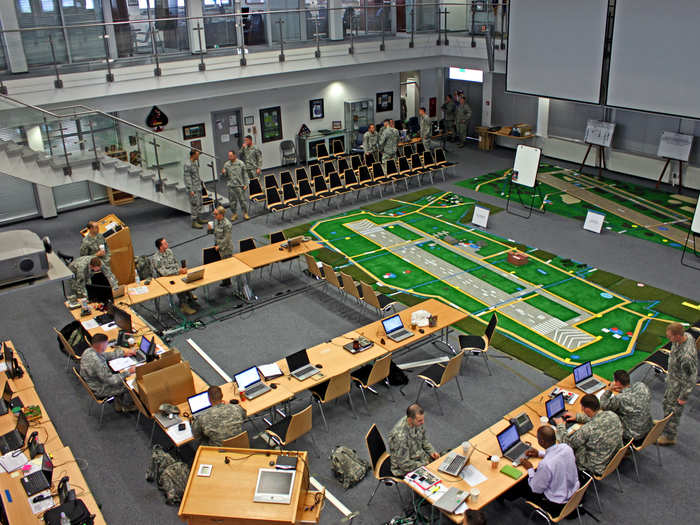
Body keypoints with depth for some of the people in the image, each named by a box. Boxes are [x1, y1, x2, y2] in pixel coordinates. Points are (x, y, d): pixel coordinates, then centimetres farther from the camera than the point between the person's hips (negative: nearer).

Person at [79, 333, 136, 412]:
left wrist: (123, 352, 9)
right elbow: (110, 380, -31)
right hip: (100, 390, -8)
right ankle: (126, 406, 32)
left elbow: (106, 355, 9)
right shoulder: (97, 362, -38)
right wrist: (128, 372, -22)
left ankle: (118, 403, 32)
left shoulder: (88, 351, -10)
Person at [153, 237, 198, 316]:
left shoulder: (169, 251, 4)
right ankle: (184, 306, -12)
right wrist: (178, 271, -25)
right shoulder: (156, 258, -18)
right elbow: (164, 272, -24)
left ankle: (188, 293, 15)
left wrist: (181, 270, -4)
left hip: (176, 274, 6)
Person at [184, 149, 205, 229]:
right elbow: (187, 178, -20)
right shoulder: (188, 165, -18)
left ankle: (198, 219, 28)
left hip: (198, 187, 9)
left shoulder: (195, 162, 9)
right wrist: (190, 190, -21)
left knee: (199, 204, 16)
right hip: (193, 189, -9)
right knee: (194, 205, -4)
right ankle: (194, 222, 3)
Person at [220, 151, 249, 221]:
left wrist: (246, 184, -3)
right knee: (232, 200, 5)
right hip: (230, 186, 2)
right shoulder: (226, 164, 5)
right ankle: (234, 214, 18)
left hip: (239, 185, -2)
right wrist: (223, 173, -12)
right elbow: (224, 177, 11)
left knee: (242, 199, 0)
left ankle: (245, 213, 12)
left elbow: (245, 174, 3)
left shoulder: (240, 163, 0)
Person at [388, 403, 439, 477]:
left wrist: (431, 451, -3)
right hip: (406, 469, -8)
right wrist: (424, 464, -18)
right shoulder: (400, 435, -35)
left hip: (421, 455, 8)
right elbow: (404, 464, -26)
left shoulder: (417, 422, -11)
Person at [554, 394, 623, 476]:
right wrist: (577, 417, 14)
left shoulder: (588, 429, -33)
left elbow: (567, 442, -17)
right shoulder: (612, 415, -12)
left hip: (599, 468, -7)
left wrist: (560, 425, -2)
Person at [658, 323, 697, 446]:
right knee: (667, 401, 28)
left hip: (681, 383, -8)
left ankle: (669, 436, 35)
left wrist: (683, 396, -14)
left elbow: (690, 378, -28)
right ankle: (667, 424, 53)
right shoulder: (686, 335, -17)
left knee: (673, 409, 13)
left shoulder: (686, 356, -42)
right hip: (673, 377, 8)